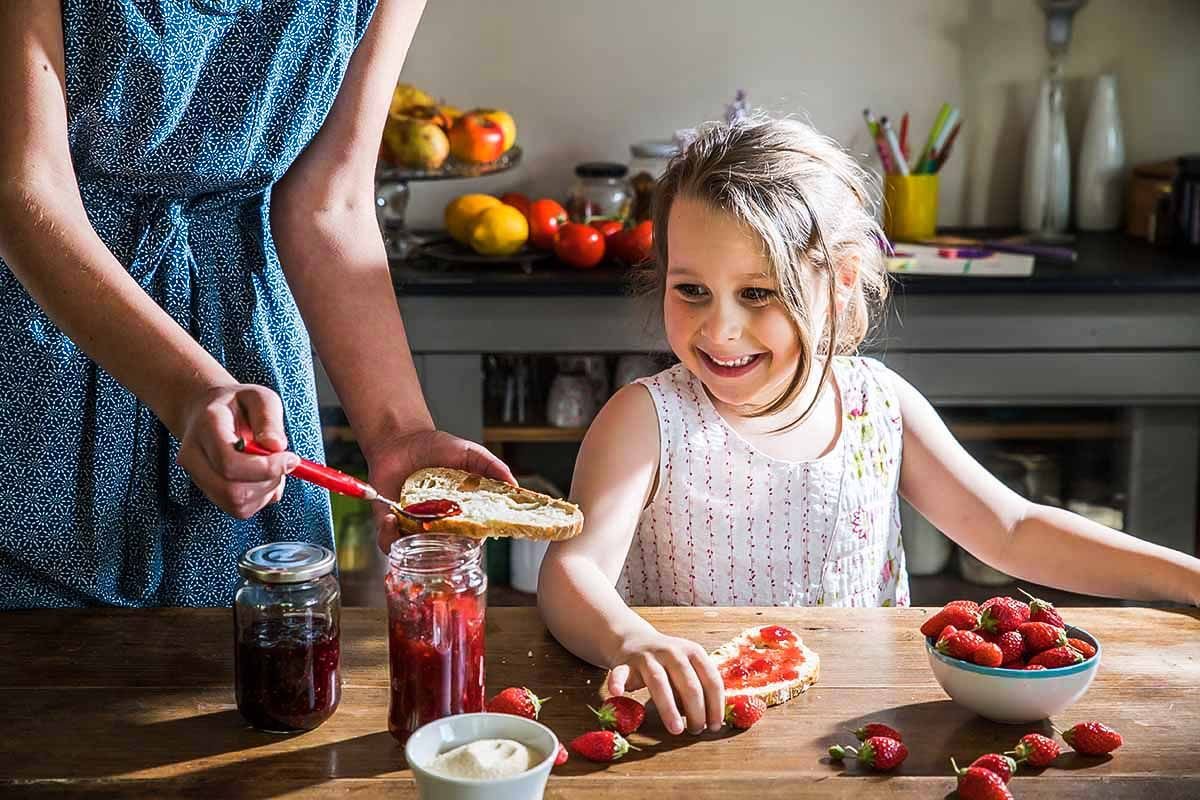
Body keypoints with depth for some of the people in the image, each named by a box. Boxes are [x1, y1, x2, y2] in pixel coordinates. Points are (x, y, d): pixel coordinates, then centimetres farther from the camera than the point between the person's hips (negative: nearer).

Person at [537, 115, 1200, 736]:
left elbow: (1014, 532, 7)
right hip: (693, 728, -3)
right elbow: (573, 567, -22)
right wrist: (630, 641, -45)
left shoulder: (879, 404, 2)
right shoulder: (649, 421, -9)